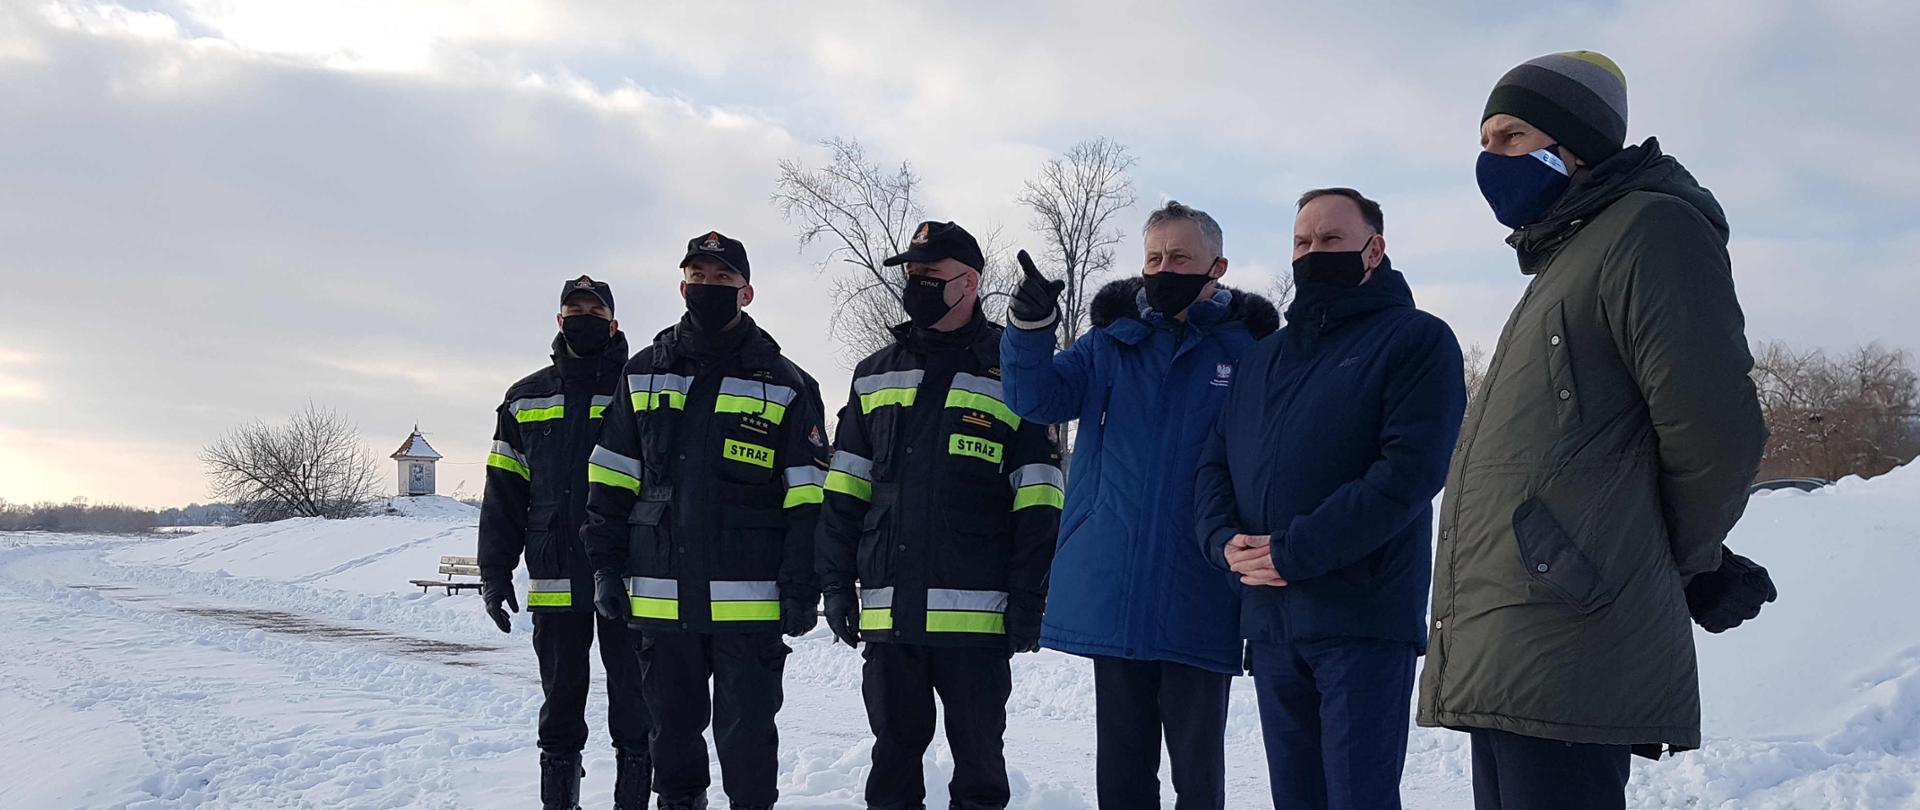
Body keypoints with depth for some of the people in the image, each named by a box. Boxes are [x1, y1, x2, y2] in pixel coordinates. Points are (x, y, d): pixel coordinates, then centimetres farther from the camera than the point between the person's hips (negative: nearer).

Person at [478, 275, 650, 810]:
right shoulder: (526, 399, 13)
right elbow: (503, 492, 13)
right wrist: (495, 572, 5)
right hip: (555, 580, 3)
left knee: (633, 705, 1)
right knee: (560, 702, 10)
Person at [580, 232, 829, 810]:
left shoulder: (786, 386, 1)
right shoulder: (643, 374, 11)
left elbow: (808, 500, -1)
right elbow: (609, 483, 12)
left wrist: (801, 590, -7)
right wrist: (607, 568, 5)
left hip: (750, 604, -3)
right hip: (660, 599, 3)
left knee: (746, 736, 1)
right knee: (672, 730, 13)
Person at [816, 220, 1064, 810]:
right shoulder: (876, 375, 13)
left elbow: (1037, 505, -3)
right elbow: (844, 492, 13)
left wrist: (1028, 602, -8)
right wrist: (837, 583, 6)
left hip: (977, 614, -4)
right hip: (888, 611, 4)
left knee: (978, 758, 6)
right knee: (894, 754, 12)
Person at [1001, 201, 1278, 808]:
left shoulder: (1248, 348, 0)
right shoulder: (1112, 340, 8)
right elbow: (1039, 399, 0)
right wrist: (1030, 326, -18)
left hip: (1197, 601, -3)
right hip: (1112, 595, 3)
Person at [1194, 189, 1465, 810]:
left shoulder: (1416, 340, 0)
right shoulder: (1263, 357, 21)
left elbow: (1409, 468, -14)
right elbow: (1216, 462, 16)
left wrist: (1293, 551, -17)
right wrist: (1224, 539, -7)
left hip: (1362, 618, -6)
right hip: (1268, 620, 6)